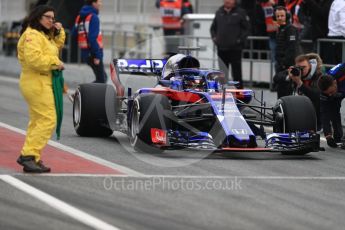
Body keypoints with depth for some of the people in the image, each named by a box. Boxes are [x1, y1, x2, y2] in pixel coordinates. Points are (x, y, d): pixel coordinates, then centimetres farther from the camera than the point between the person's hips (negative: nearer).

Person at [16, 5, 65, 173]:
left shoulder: (44, 35, 17)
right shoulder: (32, 35, -16)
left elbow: (56, 46, 31)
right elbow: (34, 58, -28)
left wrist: (59, 32, 13)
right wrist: (55, 63, -19)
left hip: (43, 82, 11)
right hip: (37, 82, -11)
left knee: (38, 121, 14)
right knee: (47, 120, -16)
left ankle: (27, 156, 16)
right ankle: (30, 156, -20)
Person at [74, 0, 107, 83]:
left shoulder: (79, 17, 14)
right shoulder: (93, 17, -13)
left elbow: (74, 33, 15)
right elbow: (93, 38, -21)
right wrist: (97, 56, -20)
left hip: (85, 53, 9)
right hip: (92, 53, -9)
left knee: (103, 77, 21)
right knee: (101, 80, -2)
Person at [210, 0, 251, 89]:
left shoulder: (240, 12, -3)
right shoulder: (219, 12, 11)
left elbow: (247, 28, -3)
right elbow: (213, 27, 21)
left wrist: (240, 40, -11)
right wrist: (214, 37, 6)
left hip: (235, 48, -4)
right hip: (221, 48, 5)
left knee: (236, 72, -3)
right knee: (222, 72, 10)